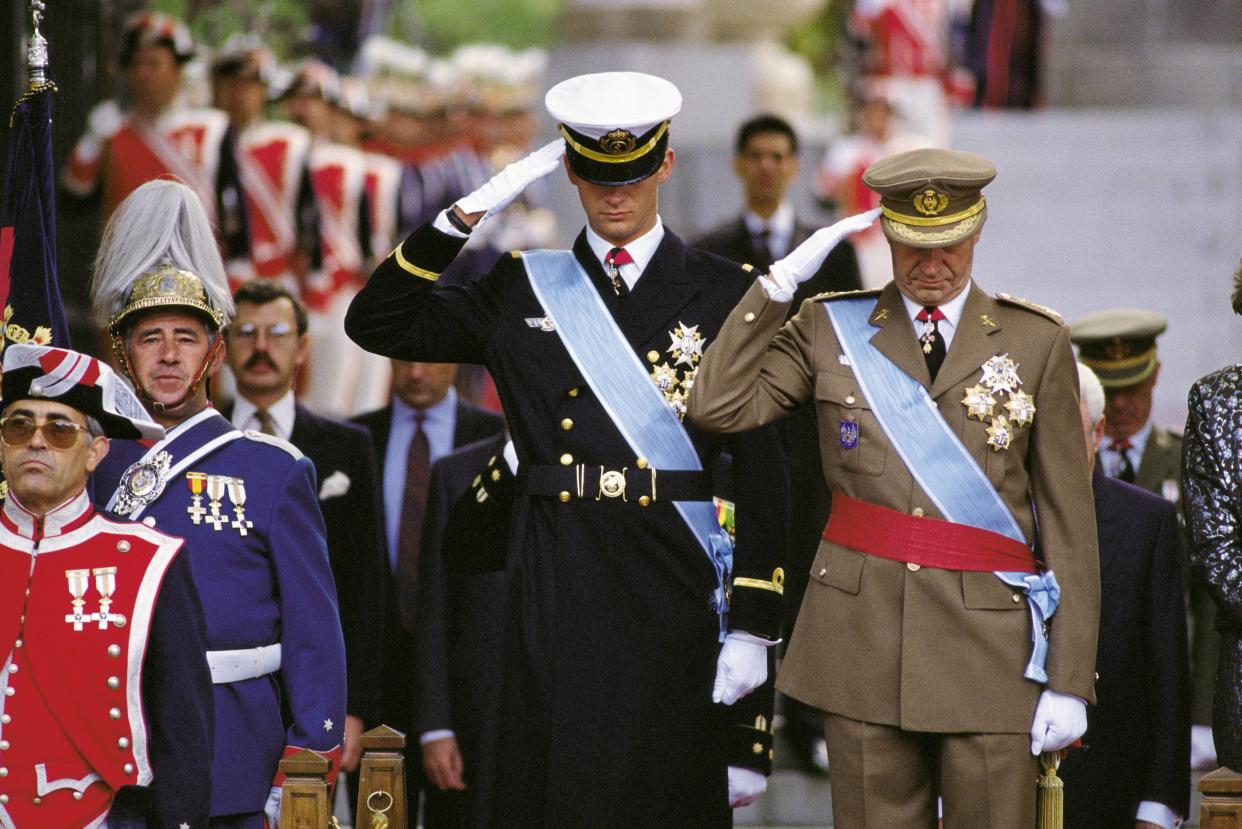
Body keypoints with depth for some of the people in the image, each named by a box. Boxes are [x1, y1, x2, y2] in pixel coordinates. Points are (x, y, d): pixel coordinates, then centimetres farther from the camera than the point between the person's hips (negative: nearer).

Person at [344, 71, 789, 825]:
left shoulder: (726, 296, 3)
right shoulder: (523, 290, 11)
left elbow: (765, 471, 1)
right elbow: (377, 324, 8)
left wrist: (755, 625, -5)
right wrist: (467, 217, -2)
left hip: (675, 594, -2)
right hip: (556, 593, 2)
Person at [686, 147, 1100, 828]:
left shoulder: (1037, 342, 4)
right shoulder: (830, 329, 8)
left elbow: (1069, 519, 2)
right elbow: (716, 408, -4)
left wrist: (1070, 681, -3)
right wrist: (782, 281, -4)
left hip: (991, 638, -1)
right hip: (863, 637, 1)